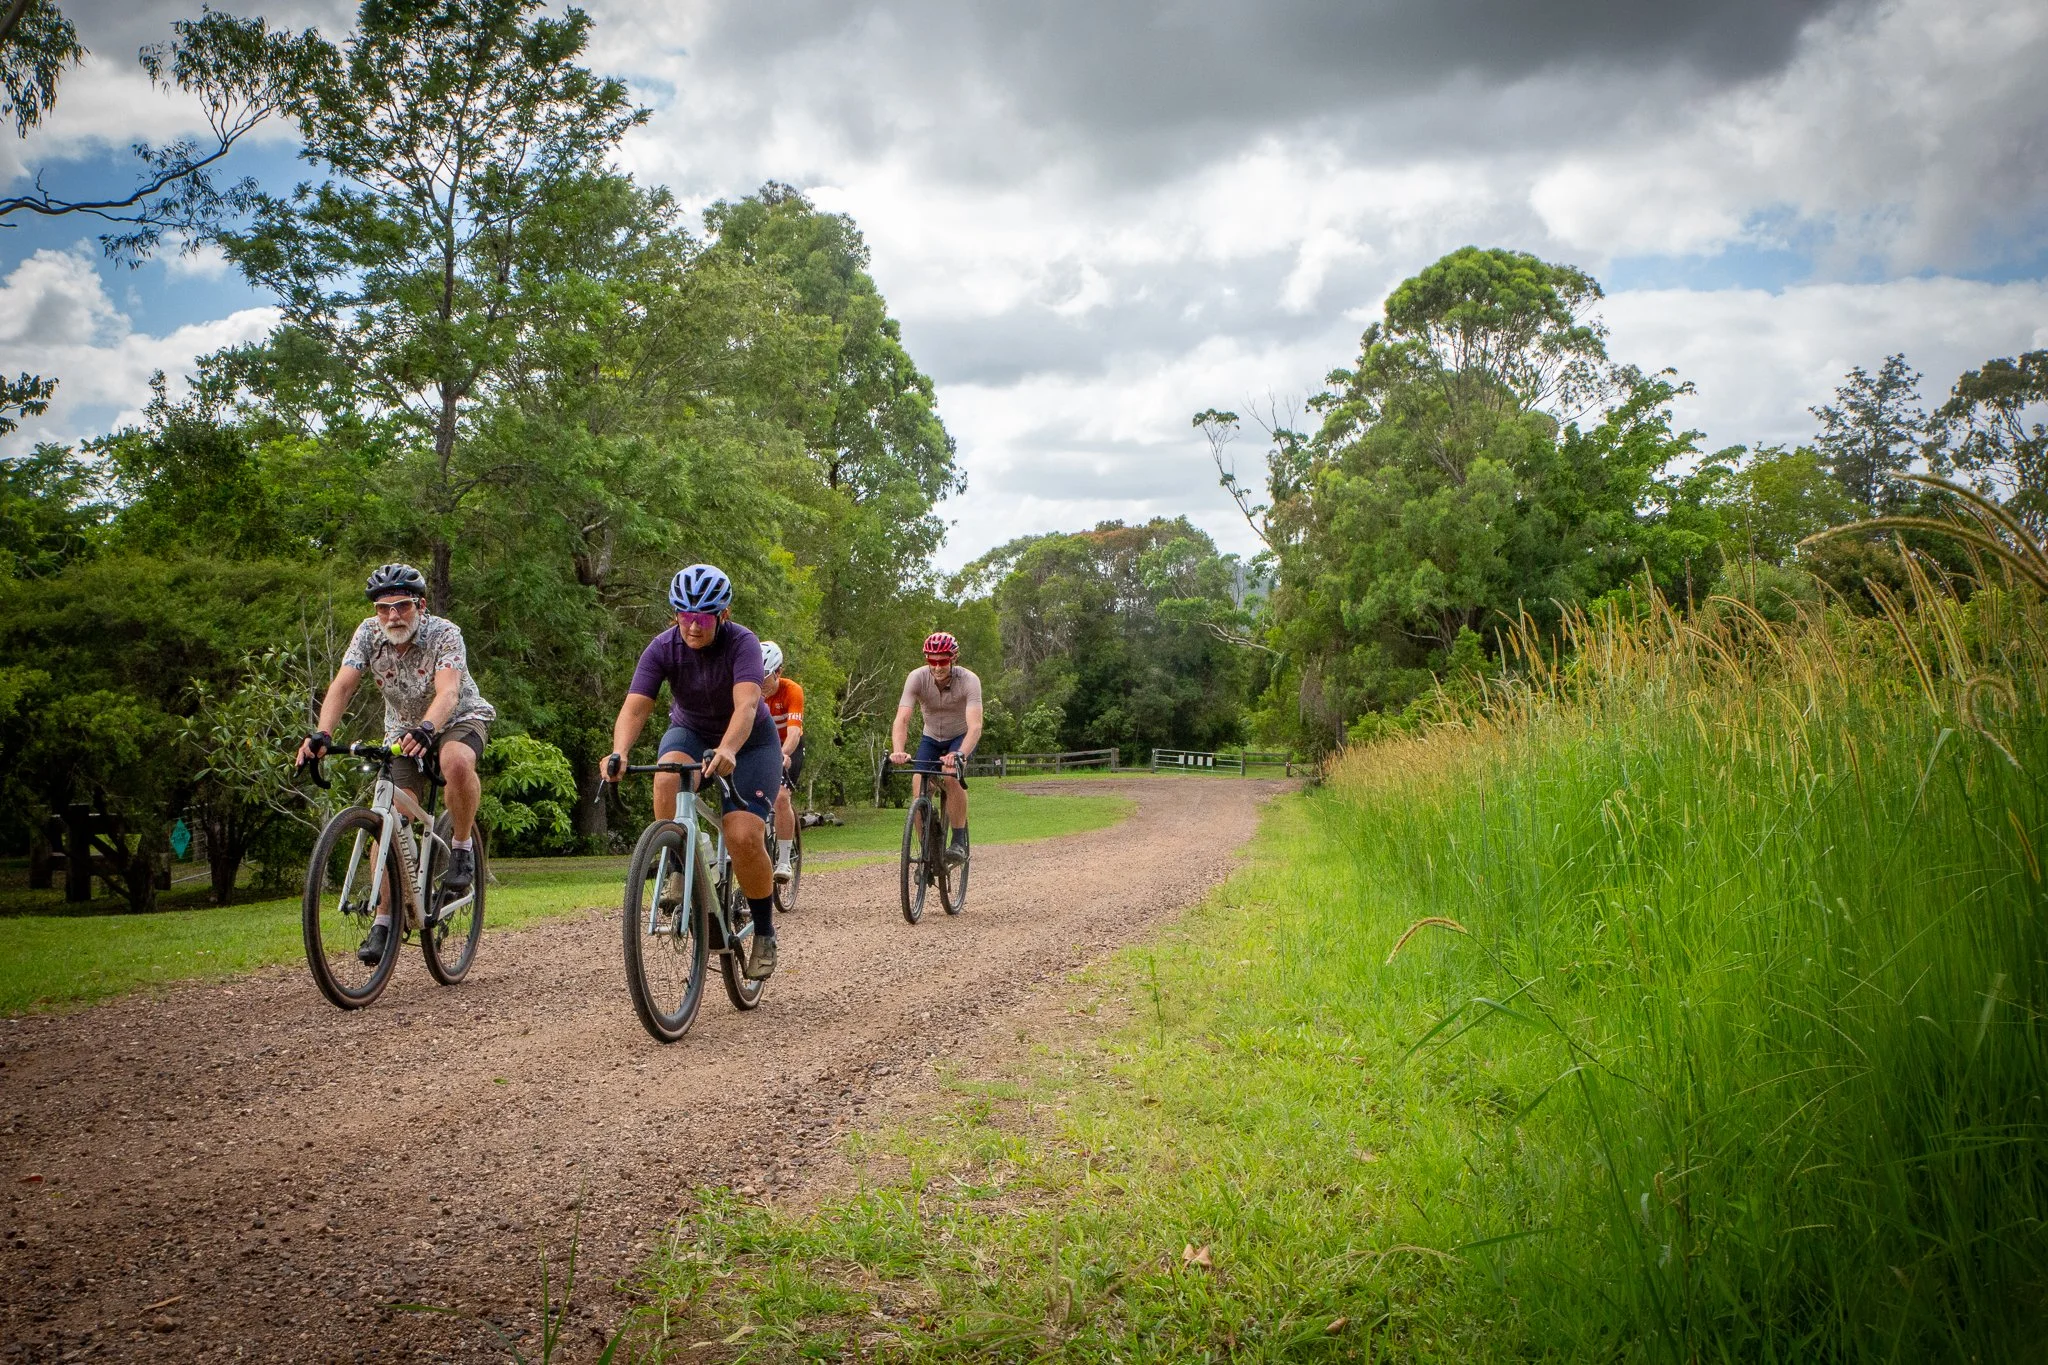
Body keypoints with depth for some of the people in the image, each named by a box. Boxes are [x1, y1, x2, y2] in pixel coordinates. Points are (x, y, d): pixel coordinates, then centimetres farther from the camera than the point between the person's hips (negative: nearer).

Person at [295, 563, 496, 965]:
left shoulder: (444, 634, -26)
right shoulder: (368, 634, -14)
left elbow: (447, 691, -40)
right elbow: (342, 685, -23)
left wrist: (425, 730, -60)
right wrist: (321, 734, -40)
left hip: (460, 719, -4)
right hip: (403, 729, 4)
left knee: (457, 763, -39)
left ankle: (462, 845, -14)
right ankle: (383, 921, 2)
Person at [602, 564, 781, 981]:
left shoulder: (742, 643, -27)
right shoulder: (663, 647, -20)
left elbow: (746, 705, -42)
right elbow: (634, 708, -29)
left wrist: (727, 751, -62)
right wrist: (619, 753, -49)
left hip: (749, 742, -2)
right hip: (690, 731, 2)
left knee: (744, 837, -20)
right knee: (669, 777, -35)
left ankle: (764, 933, 3)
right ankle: (678, 872, -14)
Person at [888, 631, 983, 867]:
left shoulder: (968, 681, -30)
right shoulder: (917, 678, -24)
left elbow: (975, 726, -41)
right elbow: (902, 719, -33)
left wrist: (959, 755, -58)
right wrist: (897, 751, -51)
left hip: (961, 738, -3)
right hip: (931, 738, 3)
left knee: (951, 775, -31)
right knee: (919, 784, -18)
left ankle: (959, 841, -21)